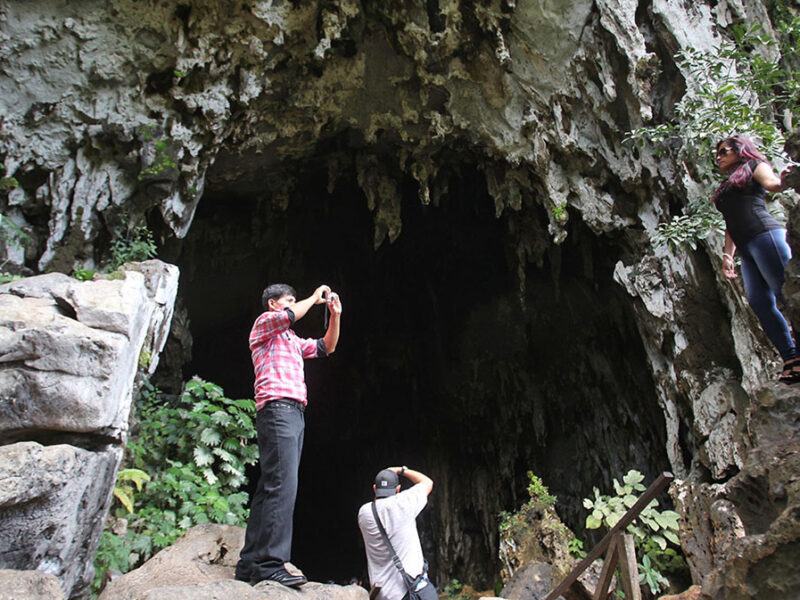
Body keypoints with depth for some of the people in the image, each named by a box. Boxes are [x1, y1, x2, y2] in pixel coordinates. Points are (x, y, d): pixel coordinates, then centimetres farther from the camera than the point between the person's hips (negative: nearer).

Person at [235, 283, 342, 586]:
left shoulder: (292, 340, 31)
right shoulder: (264, 323, 7)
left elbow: (326, 347, 32)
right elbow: (290, 316, -13)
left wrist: (335, 315, 21)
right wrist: (314, 298, 2)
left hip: (295, 414, 9)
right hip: (278, 409, -9)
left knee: (270, 488, 5)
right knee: (282, 485, -19)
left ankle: (250, 563, 7)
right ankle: (270, 563, -21)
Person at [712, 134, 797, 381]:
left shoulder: (754, 165, 12)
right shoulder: (726, 187, 30)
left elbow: (771, 182, -10)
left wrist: (782, 182, -34)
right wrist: (727, 255, 16)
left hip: (764, 234, -7)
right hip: (746, 249, 7)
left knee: (787, 293, -13)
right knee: (760, 303, -4)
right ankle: (792, 359, -6)